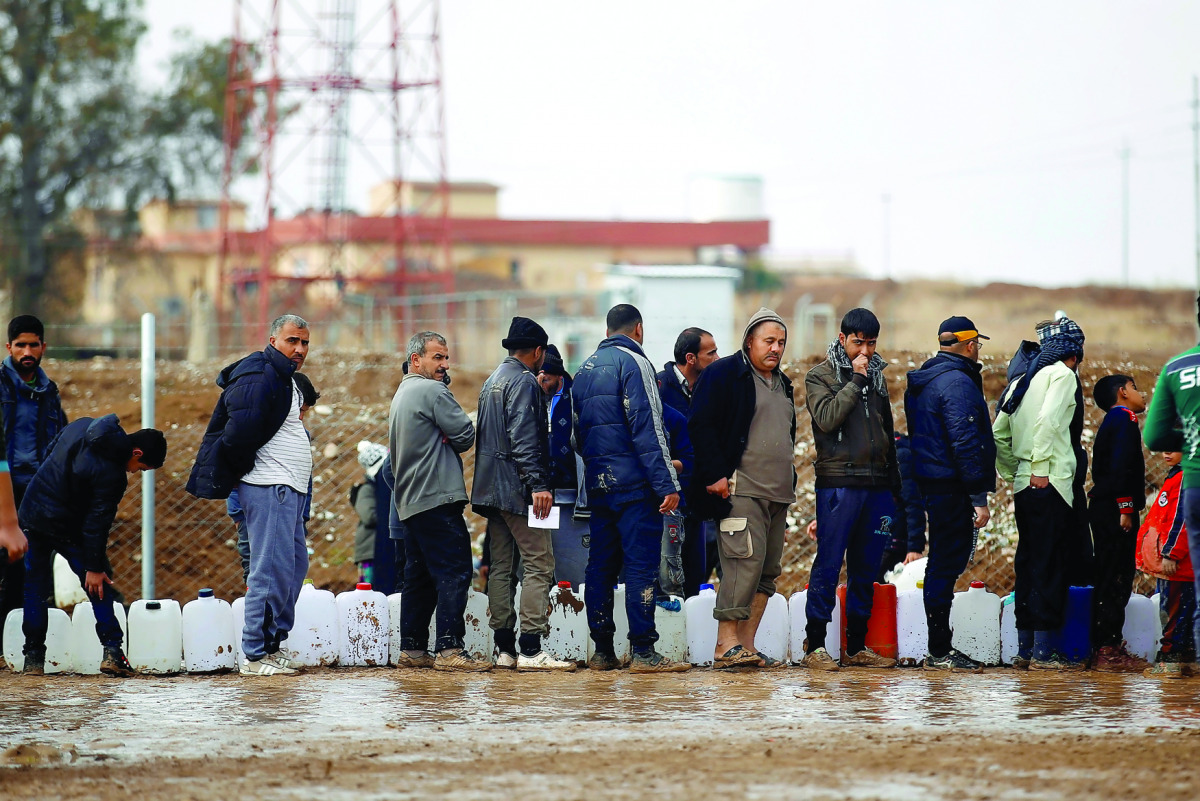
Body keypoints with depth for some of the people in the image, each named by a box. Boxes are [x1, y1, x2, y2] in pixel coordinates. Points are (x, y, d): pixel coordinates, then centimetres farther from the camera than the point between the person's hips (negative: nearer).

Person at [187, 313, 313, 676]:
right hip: (268, 487, -11)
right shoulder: (259, 377, -13)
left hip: (290, 489, 11)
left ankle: (271, 644, 19)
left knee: (295, 565, 13)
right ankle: (255, 656, -9)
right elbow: (241, 429, -22)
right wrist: (244, 466, -8)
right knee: (273, 569, -12)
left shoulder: (286, 379, 20)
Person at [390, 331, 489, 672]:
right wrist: (451, 441, 10)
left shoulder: (401, 395, 21)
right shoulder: (433, 391, -10)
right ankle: (449, 648, -18)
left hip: (409, 501, 10)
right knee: (454, 571, -11)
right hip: (438, 497, -10)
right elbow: (466, 436, -11)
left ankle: (411, 648, 13)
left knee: (419, 576, 13)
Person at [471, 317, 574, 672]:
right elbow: (524, 438, -19)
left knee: (502, 568, 9)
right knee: (539, 564, -9)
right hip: (517, 489, -10)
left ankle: (504, 648, 8)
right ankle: (530, 649, -16)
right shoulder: (524, 381, -9)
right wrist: (538, 484, -22)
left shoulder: (493, 380, 20)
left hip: (491, 490, 10)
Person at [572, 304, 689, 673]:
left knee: (601, 566, 9)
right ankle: (643, 651, -12)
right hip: (634, 483, -7)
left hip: (597, 486, 8)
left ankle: (602, 650, 10)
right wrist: (667, 483, -16)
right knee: (641, 563, -8)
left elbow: (577, 433, 19)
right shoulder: (633, 362, -8)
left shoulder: (585, 370, 16)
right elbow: (647, 427, -15)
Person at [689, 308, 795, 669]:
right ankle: (727, 644, -18)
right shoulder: (725, 374, -3)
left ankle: (745, 645, 6)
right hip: (740, 490, -9)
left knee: (768, 570, 5)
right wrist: (716, 475, -17)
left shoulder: (781, 384, 22)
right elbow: (701, 426, -11)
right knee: (746, 561, -17)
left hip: (777, 493, 9)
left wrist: (789, 483, 23)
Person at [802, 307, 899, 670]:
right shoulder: (821, 376, 1)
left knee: (866, 569, 7)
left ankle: (856, 646, 13)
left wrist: (895, 483, 19)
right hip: (838, 483, -6)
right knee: (828, 565, -7)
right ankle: (815, 646, -5)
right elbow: (827, 418, -16)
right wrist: (855, 379, -13)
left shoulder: (877, 376, 18)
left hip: (876, 485, 6)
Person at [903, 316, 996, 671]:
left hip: (928, 482, 10)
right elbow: (966, 443, -20)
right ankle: (940, 653, -6)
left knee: (943, 564, 14)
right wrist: (979, 497, -19)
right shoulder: (958, 382, -15)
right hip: (952, 488, -10)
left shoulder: (920, 382, 16)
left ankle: (939, 650, 18)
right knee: (947, 564, -7)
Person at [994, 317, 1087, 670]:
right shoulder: (1062, 374, -5)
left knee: (1029, 564, 12)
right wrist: (1040, 468, -19)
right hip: (1050, 483, -8)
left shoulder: (1021, 380, 17)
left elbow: (998, 434, 18)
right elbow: (1048, 419, -20)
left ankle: (1024, 648, 13)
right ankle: (1043, 652, -9)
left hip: (1023, 484, 8)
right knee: (1050, 566, -7)